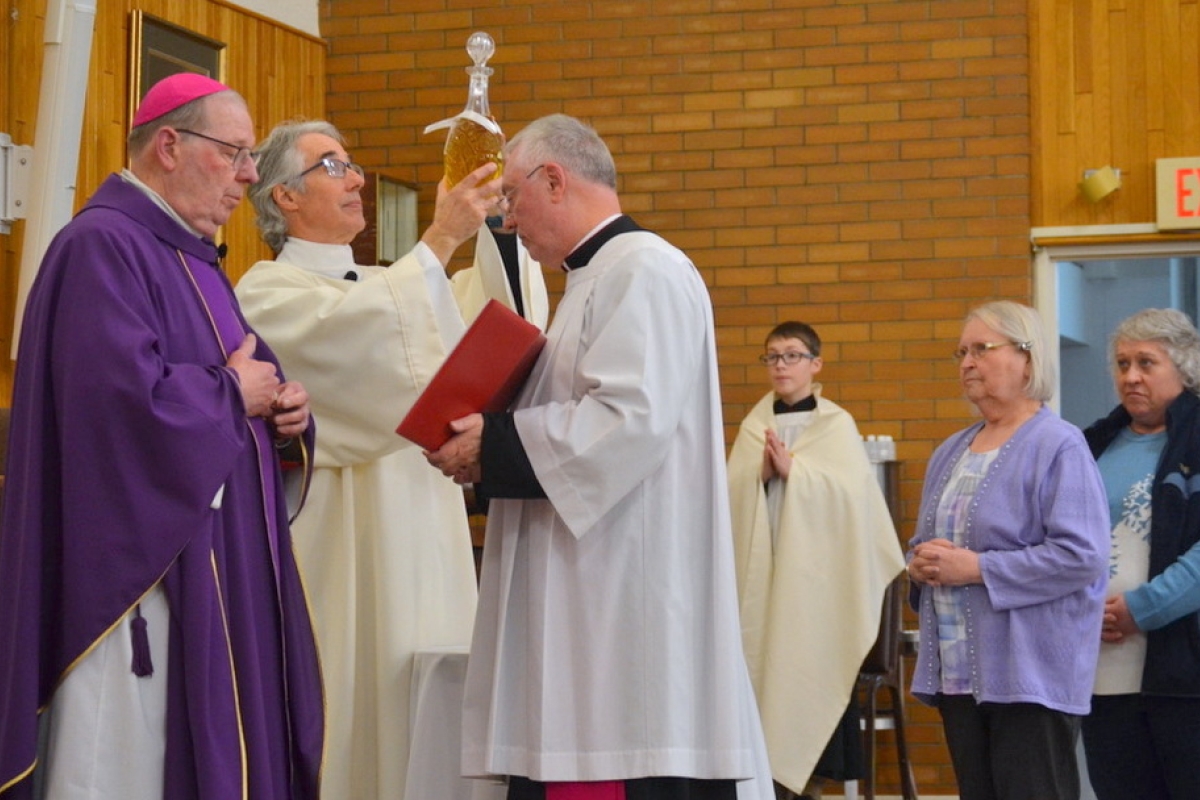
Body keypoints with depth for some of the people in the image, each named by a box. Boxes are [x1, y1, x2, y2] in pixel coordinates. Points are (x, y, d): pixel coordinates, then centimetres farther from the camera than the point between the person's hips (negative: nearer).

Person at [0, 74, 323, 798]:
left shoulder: (192, 259, 18)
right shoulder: (103, 247, -13)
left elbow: (249, 374, 23)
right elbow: (127, 396, -26)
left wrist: (285, 414, 0)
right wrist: (232, 393, -10)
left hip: (219, 571, 10)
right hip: (139, 568, -10)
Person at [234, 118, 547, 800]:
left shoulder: (384, 286, 21)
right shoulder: (267, 292, -2)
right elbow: (345, 335, -22)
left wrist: (493, 218, -4)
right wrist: (440, 238, -22)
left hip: (423, 543, 7)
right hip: (339, 547, -7)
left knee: (419, 732, 3)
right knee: (348, 717, -8)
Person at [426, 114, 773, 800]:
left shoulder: (645, 270, -10)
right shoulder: (601, 275, 21)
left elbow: (631, 418, -21)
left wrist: (495, 445, -11)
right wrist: (492, 442, 10)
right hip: (588, 603, 10)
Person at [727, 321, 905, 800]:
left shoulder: (837, 424, 1)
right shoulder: (752, 425, 11)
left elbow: (849, 489, -10)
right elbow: (730, 490, 5)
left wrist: (792, 469, -15)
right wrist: (760, 473, -13)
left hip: (816, 568, -3)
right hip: (762, 566, 3)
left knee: (814, 667, -3)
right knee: (764, 666, -1)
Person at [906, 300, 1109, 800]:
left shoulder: (1058, 446, -8)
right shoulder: (950, 453, 17)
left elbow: (1082, 553, -18)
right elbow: (924, 542, 24)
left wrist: (978, 568, -18)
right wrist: (920, 563, -1)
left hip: (1030, 677, -8)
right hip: (958, 672, 8)